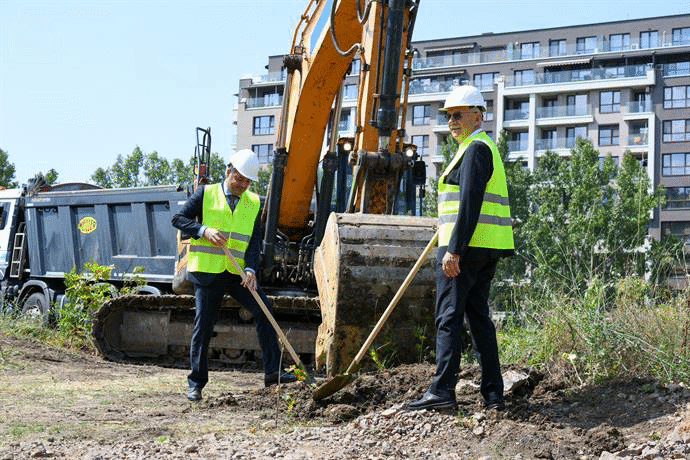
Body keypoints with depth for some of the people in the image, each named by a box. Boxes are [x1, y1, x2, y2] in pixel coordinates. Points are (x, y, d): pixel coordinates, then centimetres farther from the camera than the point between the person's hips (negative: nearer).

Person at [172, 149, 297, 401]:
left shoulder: (254, 202, 9)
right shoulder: (205, 194, 0)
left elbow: (254, 240, 3)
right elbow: (179, 218, -1)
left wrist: (250, 269, -13)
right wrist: (204, 231, -18)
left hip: (237, 273, 3)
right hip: (207, 271, -3)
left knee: (264, 310, -9)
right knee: (203, 326, -1)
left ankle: (272, 371, -4)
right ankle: (196, 384, 9)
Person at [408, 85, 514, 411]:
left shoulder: (475, 149, -11)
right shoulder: (484, 148, 21)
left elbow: (471, 202, -20)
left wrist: (454, 249, -24)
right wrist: (446, 225, 37)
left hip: (464, 247, -10)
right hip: (487, 249, 10)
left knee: (449, 316, -8)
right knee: (478, 315, 10)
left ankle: (442, 390, -10)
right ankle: (493, 393, 10)